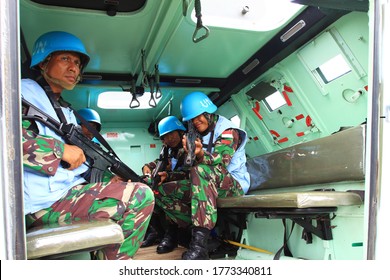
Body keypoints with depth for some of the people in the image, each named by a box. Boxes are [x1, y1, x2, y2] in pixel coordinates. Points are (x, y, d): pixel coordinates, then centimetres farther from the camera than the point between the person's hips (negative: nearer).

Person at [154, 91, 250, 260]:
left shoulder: (227, 130, -7)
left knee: (201, 171, -39)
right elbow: (189, 168, 10)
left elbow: (220, 162, -24)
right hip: (205, 185, 7)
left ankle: (200, 244, -44)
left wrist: (200, 154, -44)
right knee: (162, 191, -6)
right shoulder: (196, 135, 13)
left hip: (234, 185, -7)